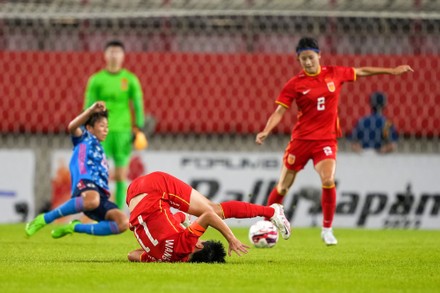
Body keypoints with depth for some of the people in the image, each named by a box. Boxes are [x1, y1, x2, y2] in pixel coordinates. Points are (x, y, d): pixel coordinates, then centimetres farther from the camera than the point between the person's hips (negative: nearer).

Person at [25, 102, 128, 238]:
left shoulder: (99, 150, 38)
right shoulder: (84, 137, 19)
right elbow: (72, 127, -6)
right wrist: (91, 110, -15)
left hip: (101, 194, 7)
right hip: (85, 183, -7)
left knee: (123, 223, -16)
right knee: (92, 201, -44)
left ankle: (75, 227, -2)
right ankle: (44, 219, -27)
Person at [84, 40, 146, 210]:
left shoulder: (131, 79, 6)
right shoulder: (96, 79, 5)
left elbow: (138, 105, 4)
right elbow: (88, 107, 4)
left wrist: (139, 130, -4)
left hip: (123, 131, 1)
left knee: (121, 175, 2)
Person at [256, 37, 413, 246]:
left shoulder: (334, 74, 1)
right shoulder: (295, 84, -6)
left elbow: (362, 72, 16)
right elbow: (279, 112, -8)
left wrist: (391, 71, 22)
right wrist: (265, 131, -24)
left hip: (326, 140, 0)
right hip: (301, 140, 0)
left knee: (328, 181, -22)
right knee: (283, 186, 6)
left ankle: (327, 230, -5)